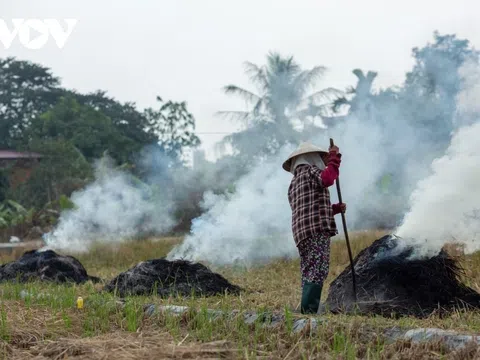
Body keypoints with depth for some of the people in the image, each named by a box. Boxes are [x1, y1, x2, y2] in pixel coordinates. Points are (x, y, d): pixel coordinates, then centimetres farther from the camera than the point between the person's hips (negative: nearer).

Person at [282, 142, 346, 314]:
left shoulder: (294, 183, 30)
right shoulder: (310, 171, 3)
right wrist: (334, 157, -10)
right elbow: (327, 179, -20)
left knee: (309, 273, 7)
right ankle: (309, 310, -24)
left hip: (302, 232, 9)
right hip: (316, 229, -9)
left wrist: (335, 208, 28)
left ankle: (306, 310, 1)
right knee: (318, 270, -15)